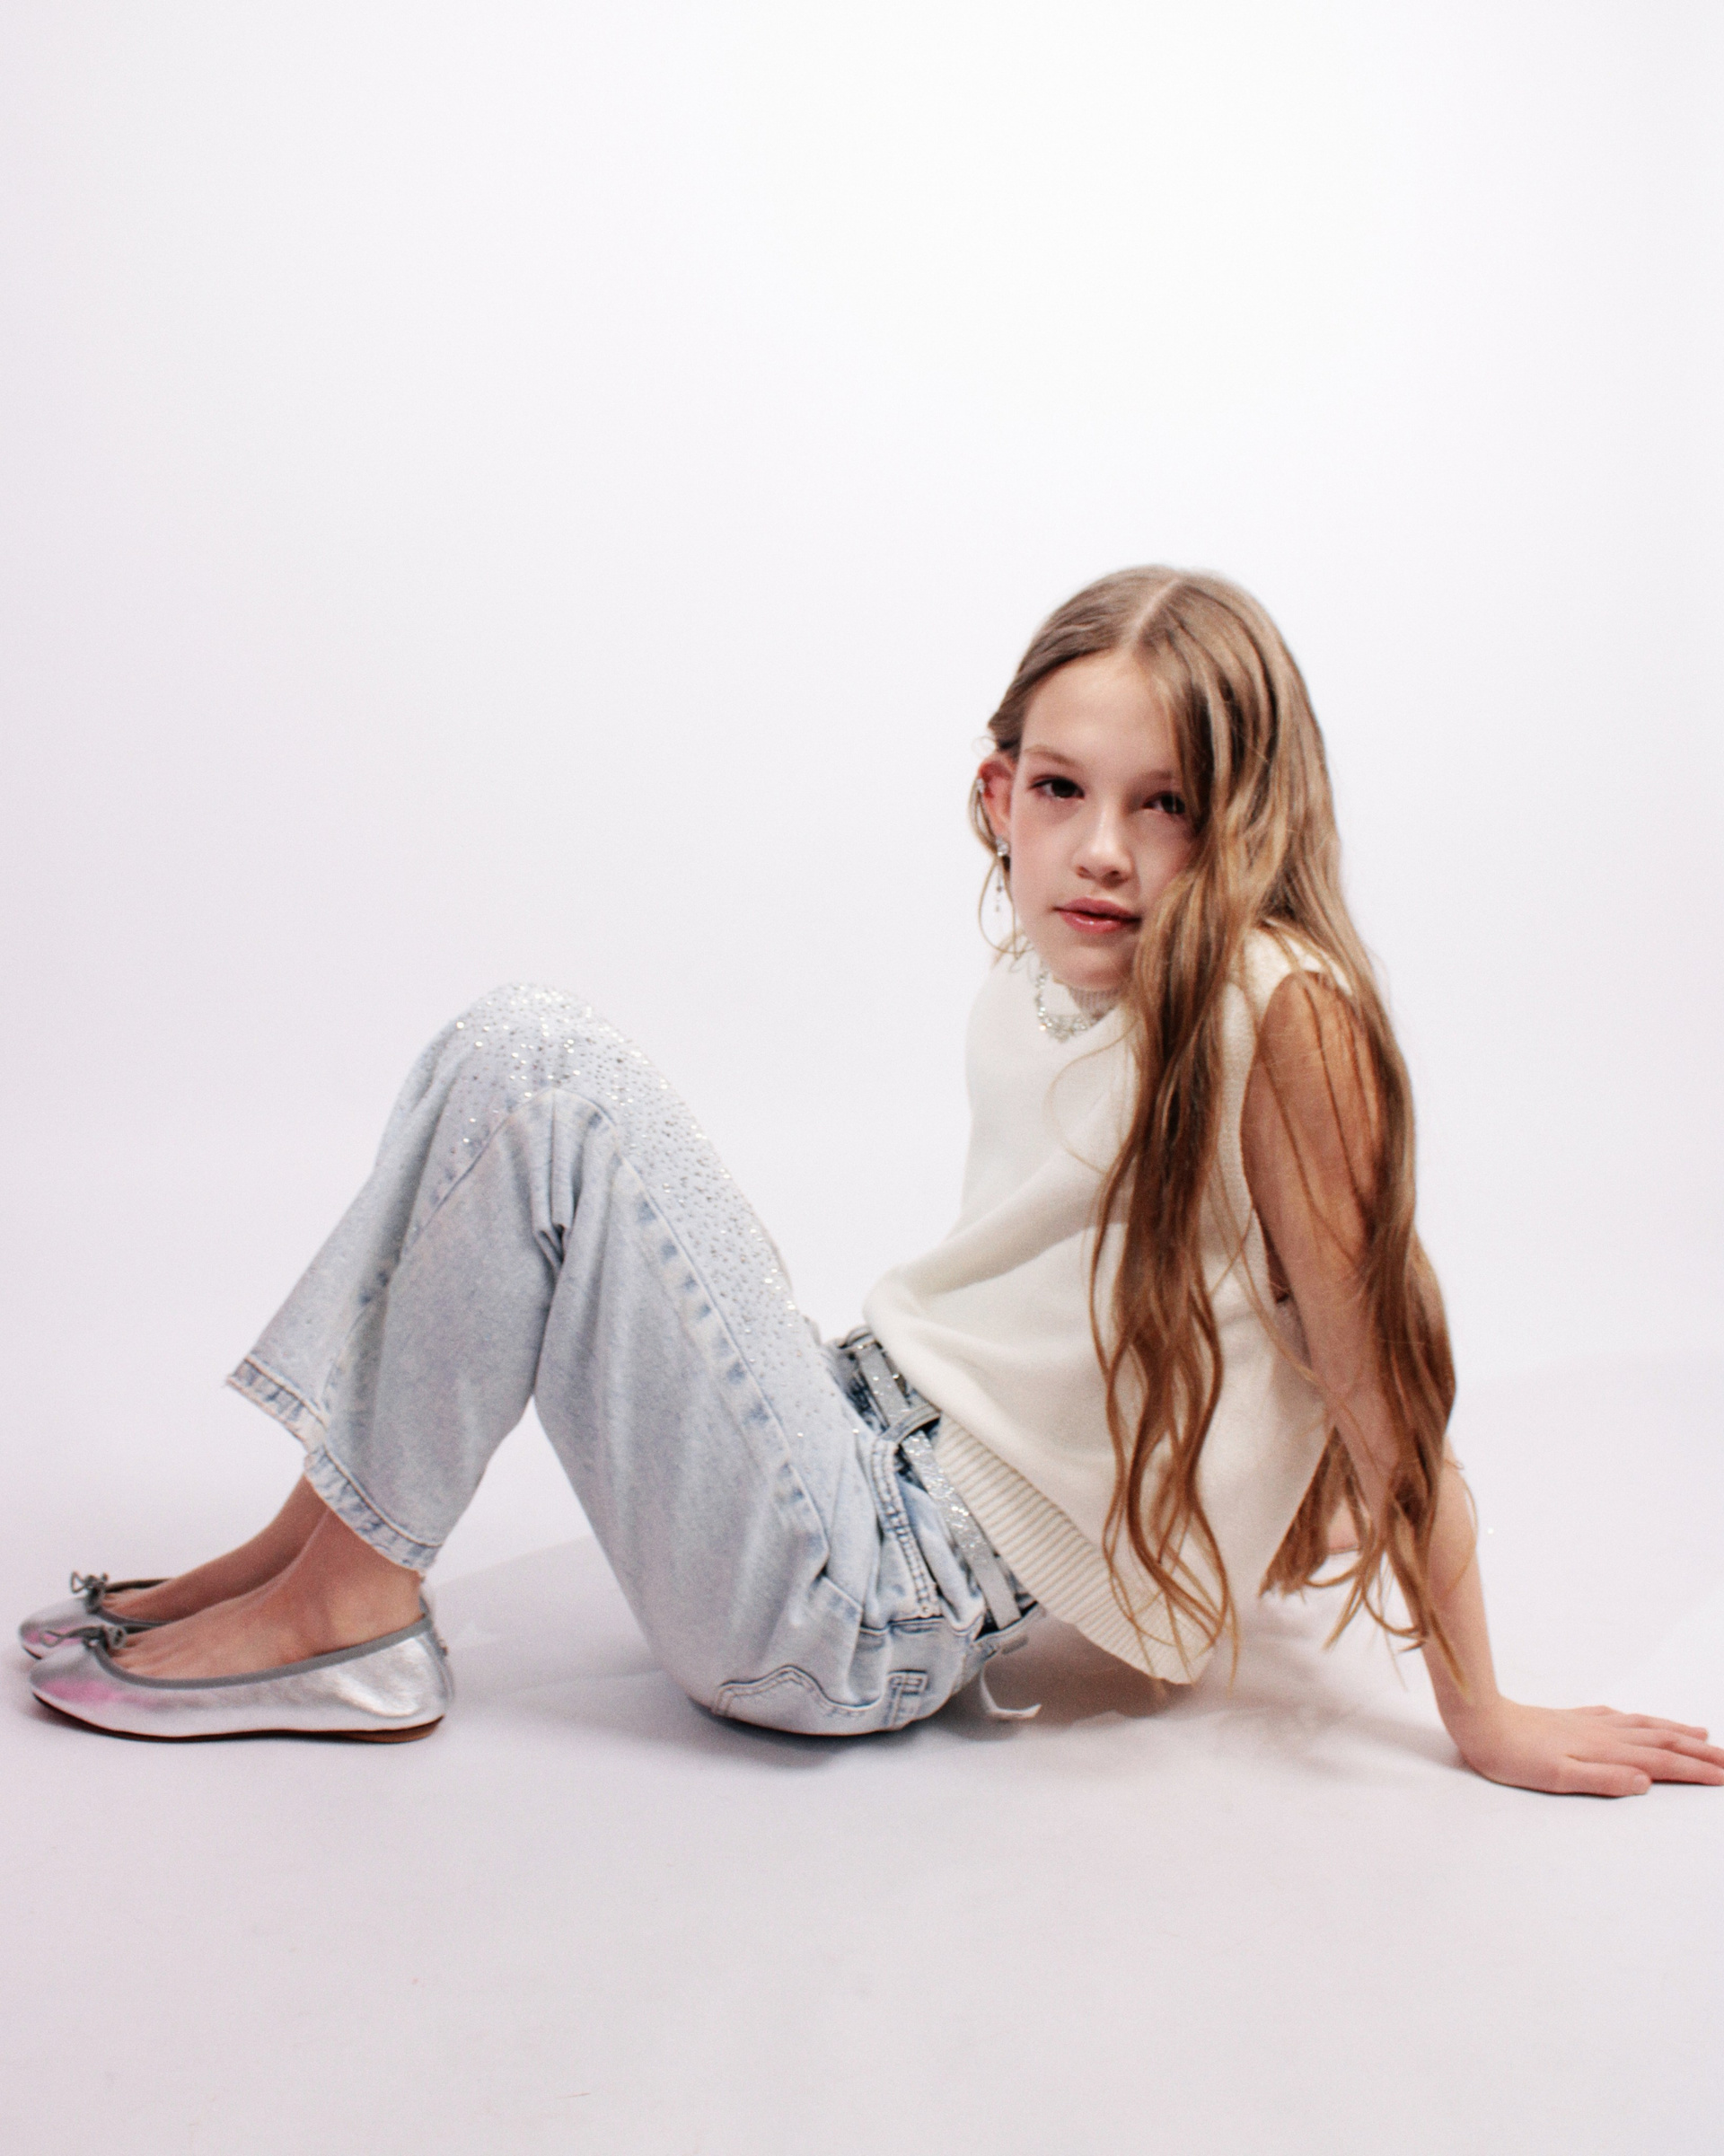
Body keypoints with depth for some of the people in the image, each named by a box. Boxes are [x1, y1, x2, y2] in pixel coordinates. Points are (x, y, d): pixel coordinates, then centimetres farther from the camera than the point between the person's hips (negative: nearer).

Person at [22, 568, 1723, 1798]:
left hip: (877, 1606, -8)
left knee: (541, 1081, -17)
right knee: (514, 1052, 4)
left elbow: (1388, 1396, -13)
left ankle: (347, 1604, -4)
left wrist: (1484, 1718, -5)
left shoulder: (1282, 1012, -19)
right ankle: (327, 1534, 4)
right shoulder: (1027, 991, 4)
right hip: (869, 1436, 8)